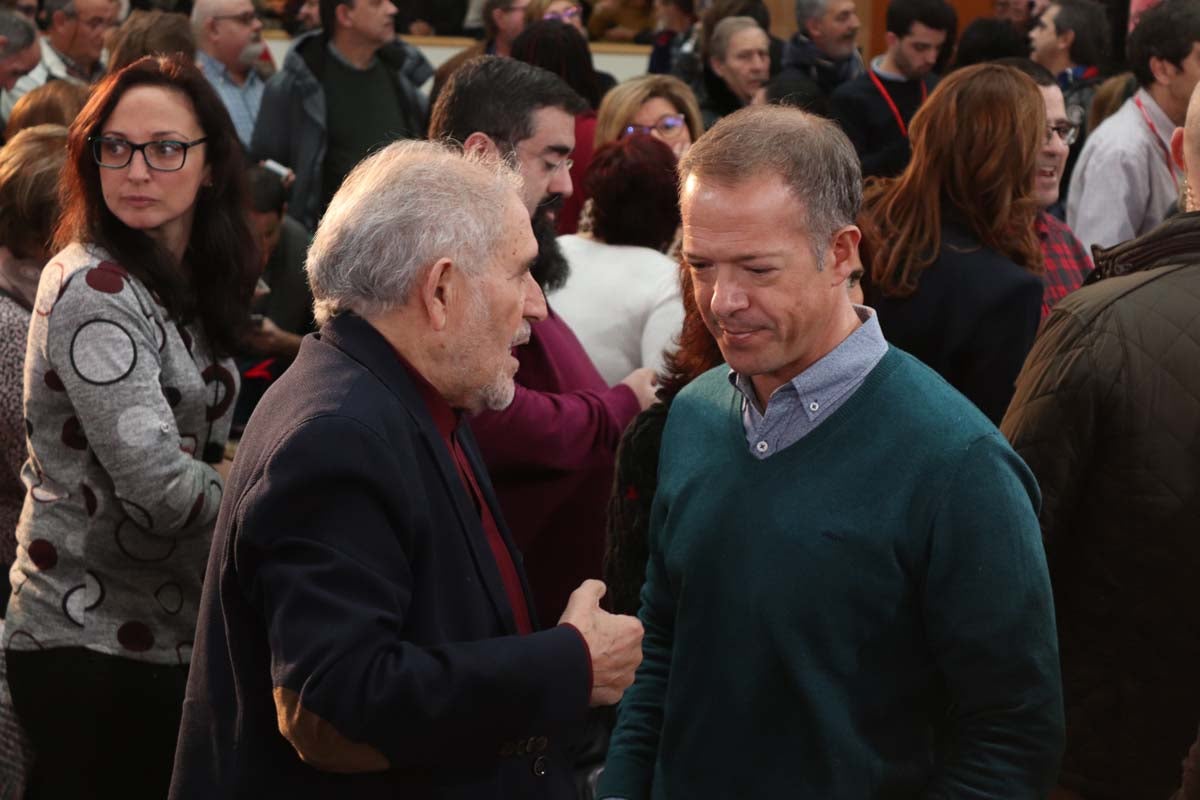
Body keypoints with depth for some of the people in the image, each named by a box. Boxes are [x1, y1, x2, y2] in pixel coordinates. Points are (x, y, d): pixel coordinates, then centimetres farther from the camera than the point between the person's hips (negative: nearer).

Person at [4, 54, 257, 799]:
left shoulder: (186, 283, 9)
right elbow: (162, 485, -23)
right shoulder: (92, 288, -16)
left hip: (173, 634, 8)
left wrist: (231, 472, 1)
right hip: (96, 644, -8)